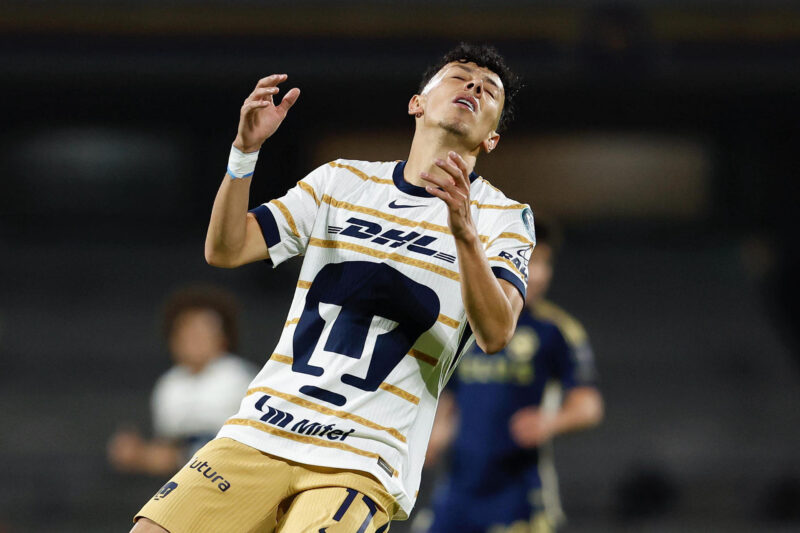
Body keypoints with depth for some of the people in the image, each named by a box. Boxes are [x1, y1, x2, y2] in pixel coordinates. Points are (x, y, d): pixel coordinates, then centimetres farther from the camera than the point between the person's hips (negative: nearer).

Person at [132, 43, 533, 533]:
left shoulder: (505, 218, 5)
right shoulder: (342, 181, 14)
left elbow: (495, 334, -13)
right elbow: (225, 249, 7)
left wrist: (464, 232, -30)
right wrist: (246, 150, -8)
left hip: (364, 464, -3)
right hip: (260, 434, 3)